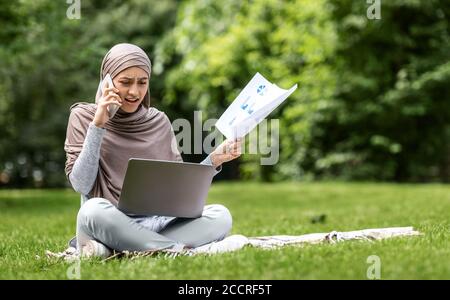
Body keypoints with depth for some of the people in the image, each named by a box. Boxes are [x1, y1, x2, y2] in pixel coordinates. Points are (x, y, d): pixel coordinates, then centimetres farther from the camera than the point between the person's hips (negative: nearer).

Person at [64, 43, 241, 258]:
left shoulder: (158, 121, 10)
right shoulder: (83, 117, 1)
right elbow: (81, 184, -10)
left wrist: (213, 160, -3)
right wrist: (97, 126, -15)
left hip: (156, 224, 5)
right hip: (108, 224, -4)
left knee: (220, 216, -19)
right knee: (94, 210, -37)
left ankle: (110, 248, -25)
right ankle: (177, 248, -24)